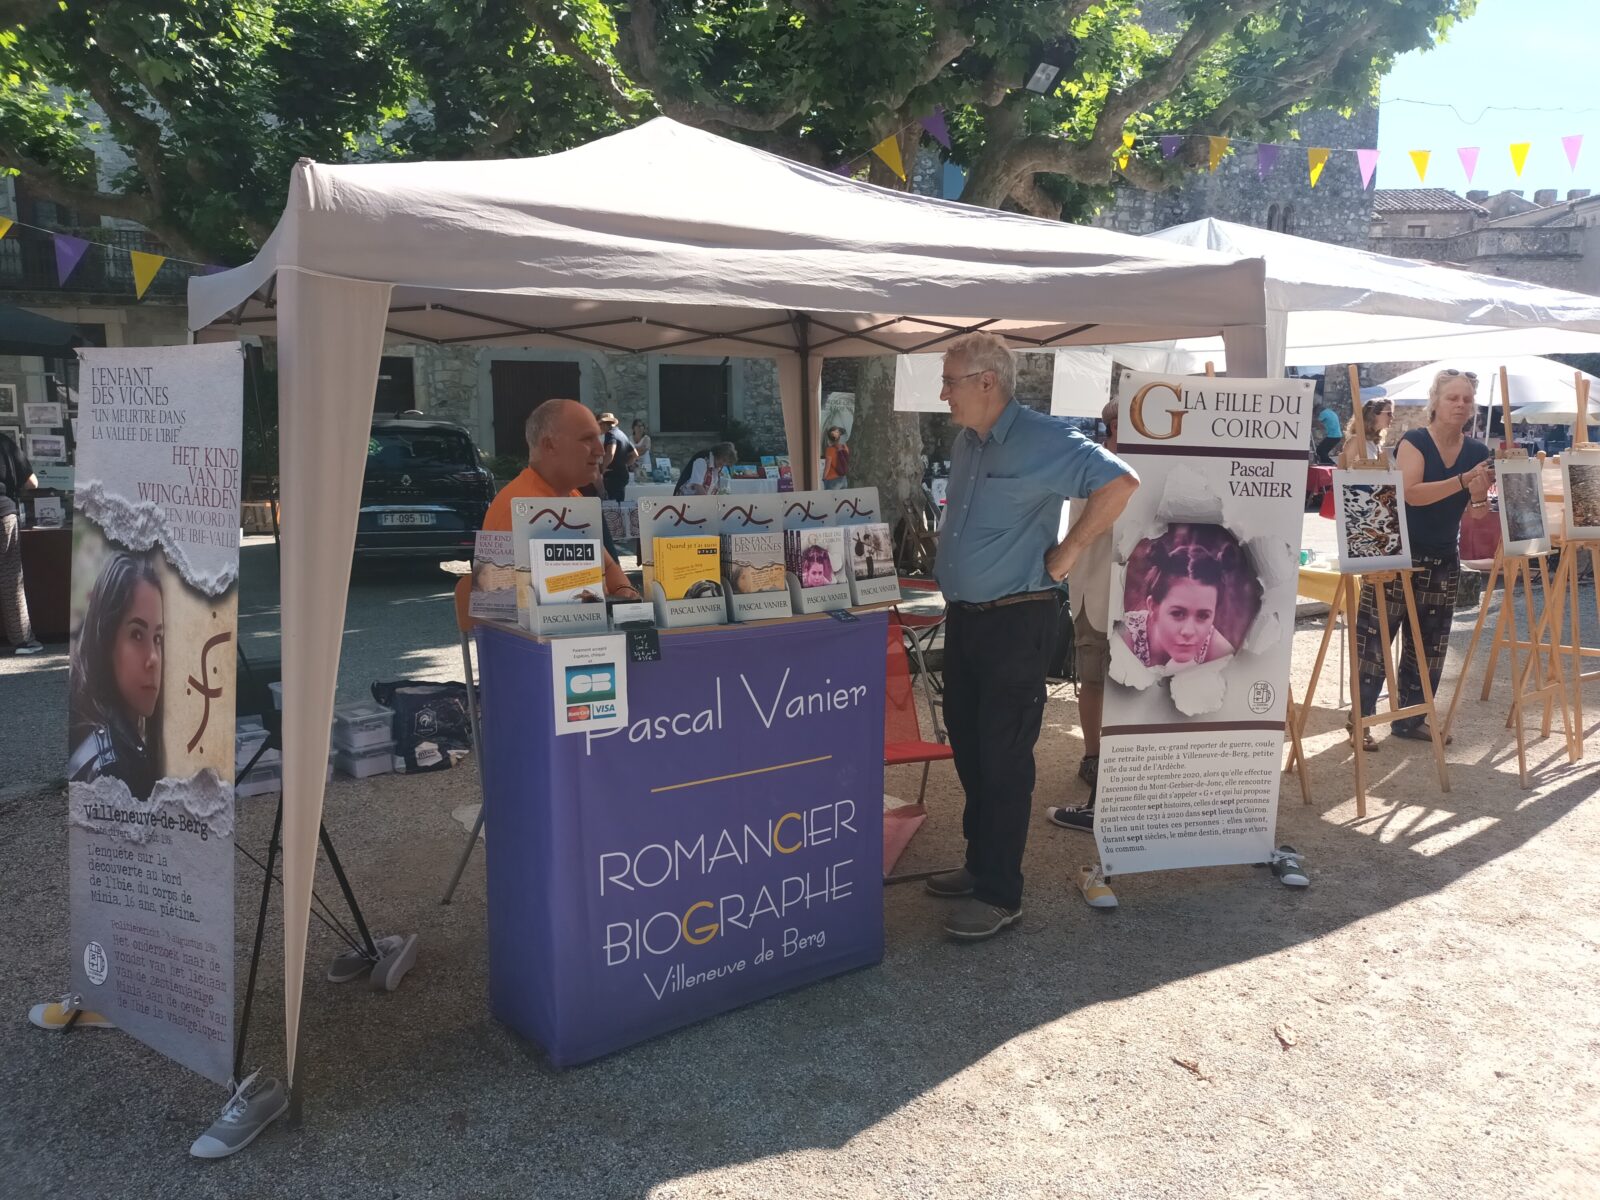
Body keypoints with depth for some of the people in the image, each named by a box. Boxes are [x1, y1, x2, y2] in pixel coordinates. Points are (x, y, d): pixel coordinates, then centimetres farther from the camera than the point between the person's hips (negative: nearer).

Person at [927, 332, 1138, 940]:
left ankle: (1000, 894, 9)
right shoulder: (966, 441, 10)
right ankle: (980, 863, 32)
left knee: (1003, 758, -2)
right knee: (968, 746, 16)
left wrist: (1068, 552, -19)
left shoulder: (1042, 440, -15)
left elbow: (1120, 482, -24)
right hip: (962, 616, 9)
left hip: (1015, 622, -8)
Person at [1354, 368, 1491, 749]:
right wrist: (1462, 480, -33)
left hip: (1443, 560, 6)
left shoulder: (1477, 451, 5)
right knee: (1375, 639, -5)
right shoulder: (1414, 442, -11)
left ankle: (1410, 718, 23)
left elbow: (1474, 513, 5)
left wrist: (1481, 493, -16)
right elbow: (1411, 493, -26)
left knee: (1430, 645, 11)